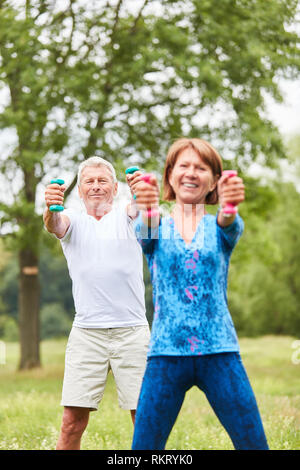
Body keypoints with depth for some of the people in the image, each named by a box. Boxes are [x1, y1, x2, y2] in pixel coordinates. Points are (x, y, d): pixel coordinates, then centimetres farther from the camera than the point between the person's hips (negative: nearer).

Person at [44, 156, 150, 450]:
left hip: (132, 330, 0)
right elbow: (54, 226, -12)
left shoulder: (126, 217, 9)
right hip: (86, 332, 0)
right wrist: (50, 209, -37)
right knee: (72, 422, -5)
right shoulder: (72, 221, 12)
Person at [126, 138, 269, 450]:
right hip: (166, 352, 0)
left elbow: (231, 225, -14)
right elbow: (144, 233, -14)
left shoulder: (219, 228, 10)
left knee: (254, 442, -4)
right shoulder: (158, 228, 9)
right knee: (143, 446, -2)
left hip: (219, 353, 0)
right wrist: (146, 210, -40)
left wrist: (229, 208, -40)